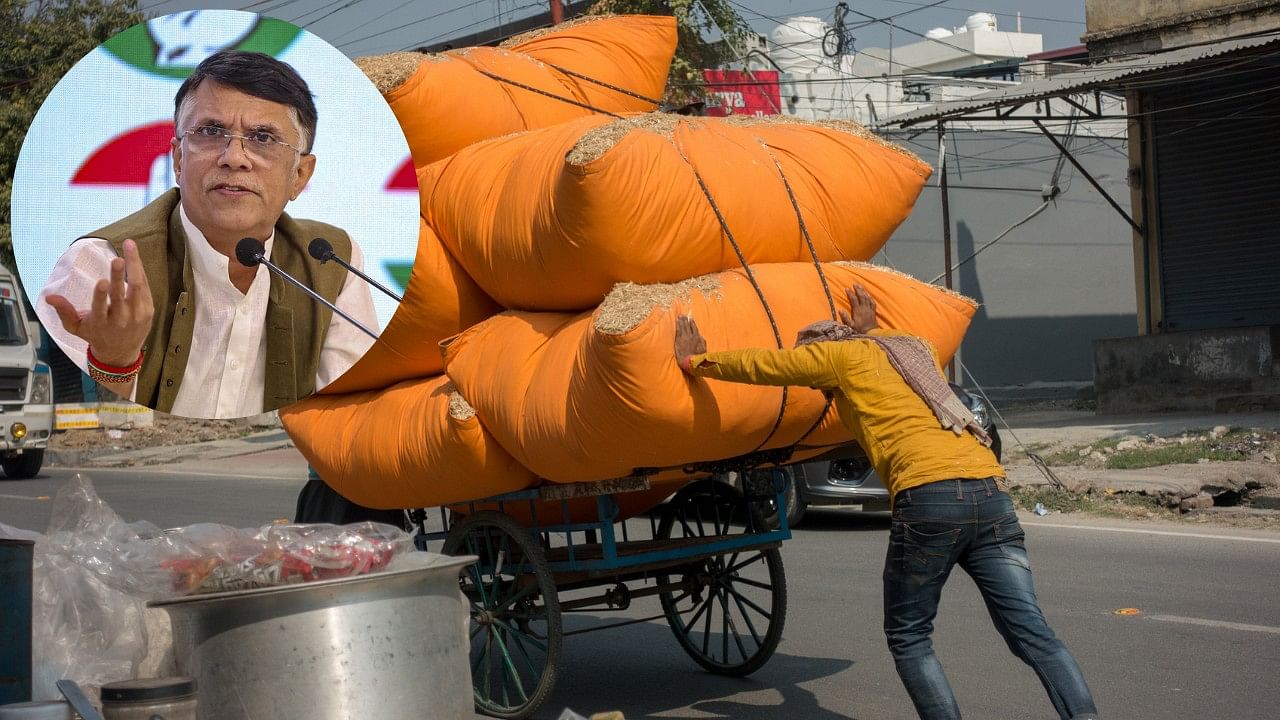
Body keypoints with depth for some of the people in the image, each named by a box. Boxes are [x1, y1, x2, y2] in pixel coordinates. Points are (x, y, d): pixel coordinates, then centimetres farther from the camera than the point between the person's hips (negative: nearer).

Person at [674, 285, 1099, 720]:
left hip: (929, 495, -6)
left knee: (908, 636, 9)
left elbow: (758, 365, 23)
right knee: (1030, 630, -1)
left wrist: (695, 361, 36)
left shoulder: (840, 353, 14)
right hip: (991, 491, 6)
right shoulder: (917, 347, 31)